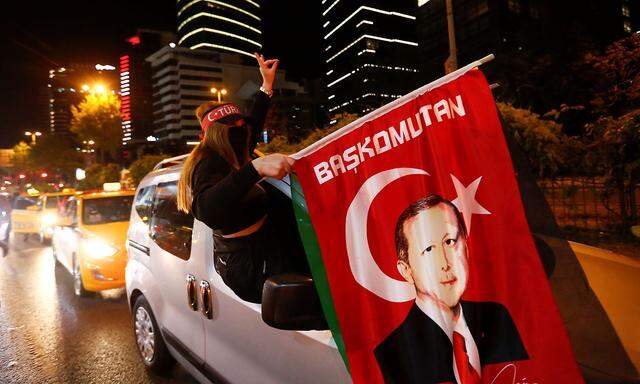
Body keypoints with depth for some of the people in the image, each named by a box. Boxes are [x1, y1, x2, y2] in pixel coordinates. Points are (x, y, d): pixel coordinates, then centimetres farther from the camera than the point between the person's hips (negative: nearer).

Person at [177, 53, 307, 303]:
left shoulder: (229, 158, 9)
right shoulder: (210, 165, -19)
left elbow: (252, 126, 26)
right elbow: (207, 210, -41)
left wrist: (267, 84, 30)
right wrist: (256, 167, -49)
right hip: (256, 271, -11)